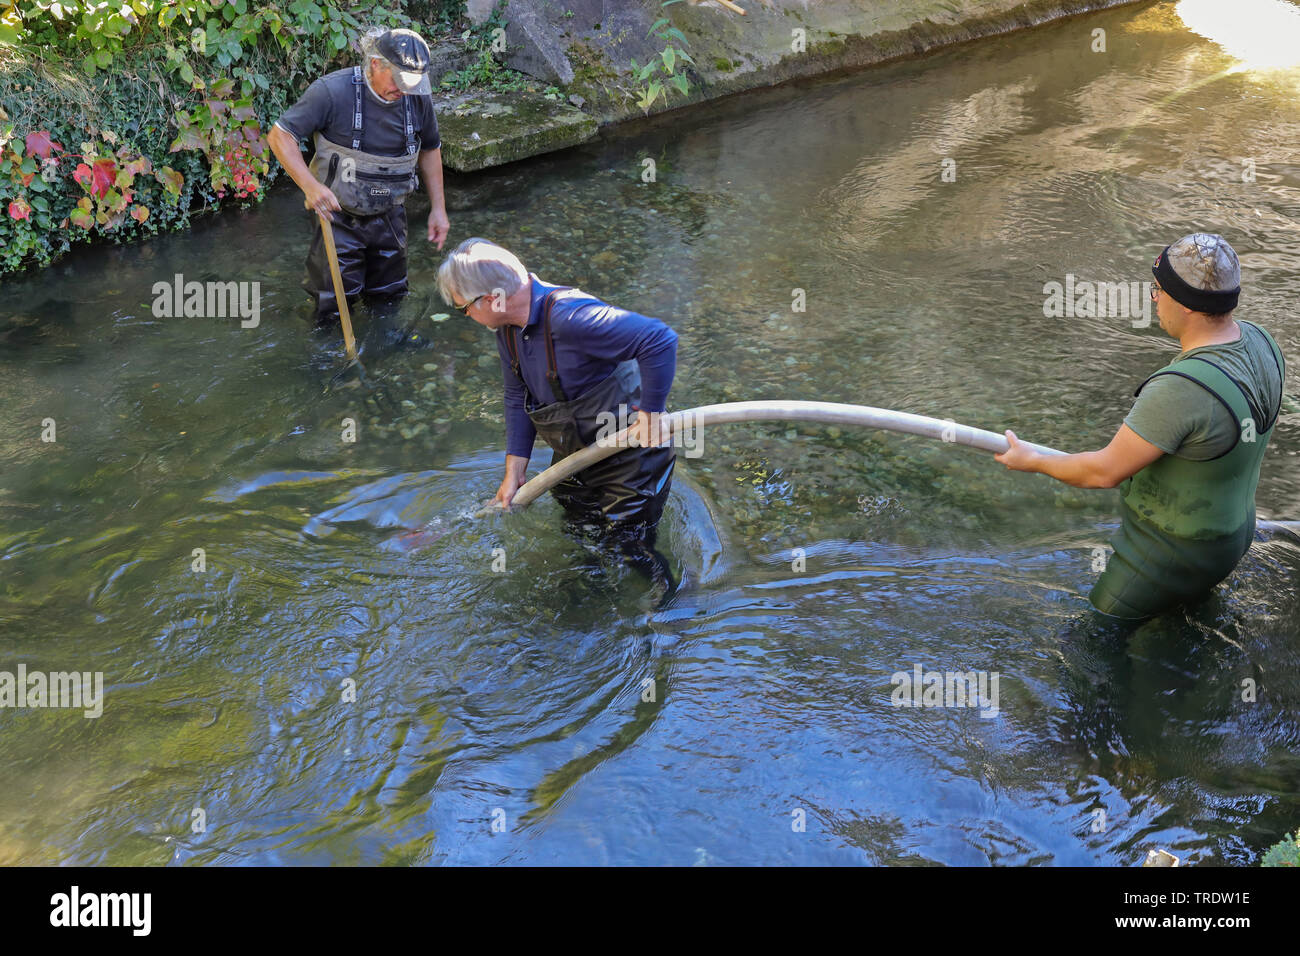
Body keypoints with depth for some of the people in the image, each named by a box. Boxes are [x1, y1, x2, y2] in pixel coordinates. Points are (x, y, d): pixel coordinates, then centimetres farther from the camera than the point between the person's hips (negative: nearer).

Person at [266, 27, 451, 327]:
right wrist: (310, 185, -32)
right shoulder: (334, 91, -22)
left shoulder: (417, 98, -7)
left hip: (388, 216, 4)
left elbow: (430, 150, 10)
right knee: (333, 308, 0)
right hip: (339, 215, -4)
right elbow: (279, 136, -19)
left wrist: (438, 208, 9)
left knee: (390, 295, 16)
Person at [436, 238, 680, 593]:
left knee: (629, 550, 2)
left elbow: (661, 339, -40)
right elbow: (518, 398, 6)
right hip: (575, 455, 9)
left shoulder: (568, 317, -36)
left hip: (630, 453, -9)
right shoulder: (508, 325, -5)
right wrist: (514, 470, 3)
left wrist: (650, 412, -30)